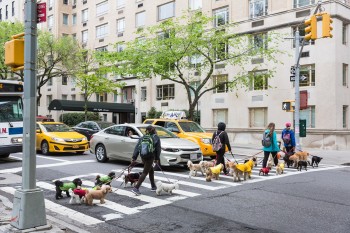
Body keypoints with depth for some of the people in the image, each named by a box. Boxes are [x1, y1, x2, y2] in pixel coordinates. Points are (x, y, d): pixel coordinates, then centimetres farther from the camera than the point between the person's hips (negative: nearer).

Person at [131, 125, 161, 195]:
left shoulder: (142, 138, 9)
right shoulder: (156, 138, 3)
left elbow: (137, 148, 4)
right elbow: (158, 149, 1)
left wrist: (134, 158, 4)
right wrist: (157, 159, 9)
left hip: (143, 157, 4)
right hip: (150, 157, -4)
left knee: (151, 170, 23)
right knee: (145, 173, -2)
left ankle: (153, 186, 31)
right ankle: (136, 188, -13)